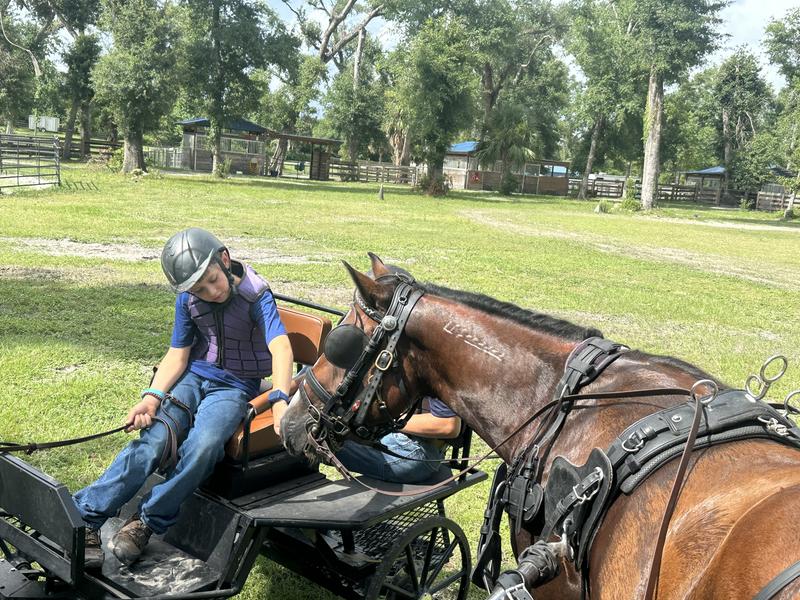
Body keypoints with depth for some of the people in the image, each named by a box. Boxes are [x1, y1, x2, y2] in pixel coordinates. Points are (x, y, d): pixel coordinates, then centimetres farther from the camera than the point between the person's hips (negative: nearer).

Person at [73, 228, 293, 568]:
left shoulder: (256, 295, -15)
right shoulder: (188, 300, -1)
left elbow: (281, 347, -29)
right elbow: (177, 355, 2)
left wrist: (280, 400, -46)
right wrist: (153, 396, -17)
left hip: (235, 385, -3)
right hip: (194, 375, 3)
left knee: (203, 446, -32)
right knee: (154, 438, -24)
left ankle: (146, 522, -13)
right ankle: (84, 520, -18)